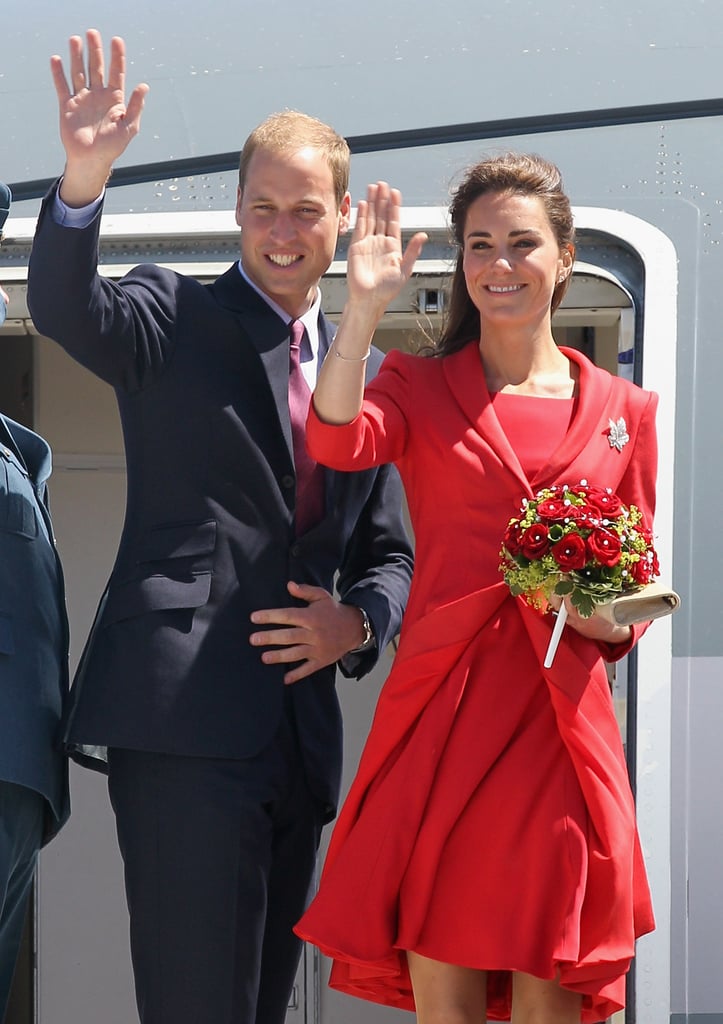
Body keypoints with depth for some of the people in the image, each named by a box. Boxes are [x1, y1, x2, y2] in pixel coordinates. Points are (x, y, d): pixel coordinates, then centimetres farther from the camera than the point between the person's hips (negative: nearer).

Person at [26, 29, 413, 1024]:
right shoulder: (175, 317, 3)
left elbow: (389, 553, 22)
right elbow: (64, 306, -18)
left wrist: (357, 624, 0)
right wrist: (83, 179, -36)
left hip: (300, 734, 6)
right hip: (182, 720, -6)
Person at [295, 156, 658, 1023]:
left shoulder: (621, 410, 12)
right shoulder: (418, 387, 9)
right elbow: (337, 441, -13)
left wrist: (612, 619, -4)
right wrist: (364, 306, -21)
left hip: (563, 716, 1)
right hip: (440, 714, -1)